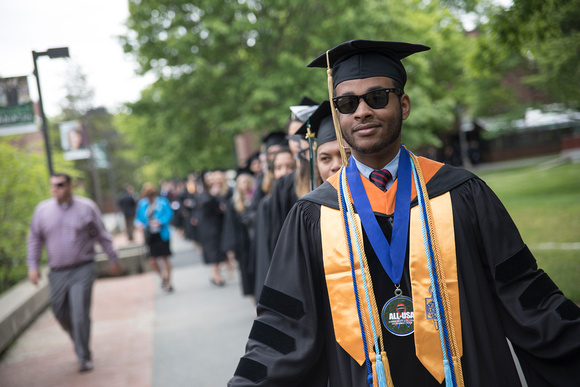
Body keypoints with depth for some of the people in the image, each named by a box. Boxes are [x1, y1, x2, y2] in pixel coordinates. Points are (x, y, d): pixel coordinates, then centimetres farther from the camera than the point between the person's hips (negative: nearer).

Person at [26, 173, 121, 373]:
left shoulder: (87, 207, -2)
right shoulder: (42, 210, 3)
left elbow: (102, 235, 5)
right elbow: (35, 239, 10)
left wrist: (113, 259, 9)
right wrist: (32, 265, 3)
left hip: (83, 270, -3)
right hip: (57, 272, 3)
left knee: (80, 314, -10)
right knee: (60, 312, 8)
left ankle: (84, 357, 1)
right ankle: (80, 343, 35)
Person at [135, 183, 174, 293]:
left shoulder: (162, 202, -4)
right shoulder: (142, 203, 7)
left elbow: (169, 214, -7)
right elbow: (139, 217, 15)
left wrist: (160, 222, -22)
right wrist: (139, 223, -7)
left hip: (161, 234, -3)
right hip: (149, 235, 3)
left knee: (164, 258, 0)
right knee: (151, 260, -2)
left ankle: (168, 282, 15)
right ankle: (163, 277, 26)